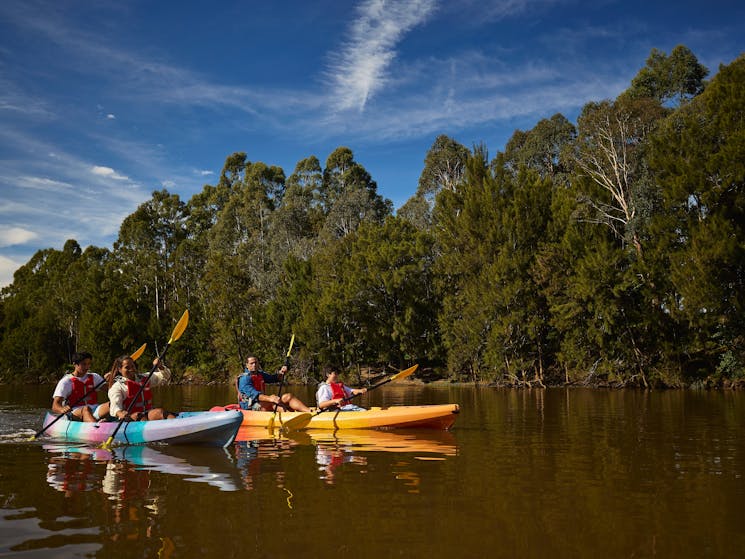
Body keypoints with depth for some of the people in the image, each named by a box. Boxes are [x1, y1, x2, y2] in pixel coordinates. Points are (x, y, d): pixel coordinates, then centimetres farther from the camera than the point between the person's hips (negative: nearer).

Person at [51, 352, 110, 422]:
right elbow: (55, 406, -3)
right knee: (86, 409, -39)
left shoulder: (94, 377, 21)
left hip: (94, 411, 4)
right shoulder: (66, 381, 7)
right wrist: (62, 409, -28)